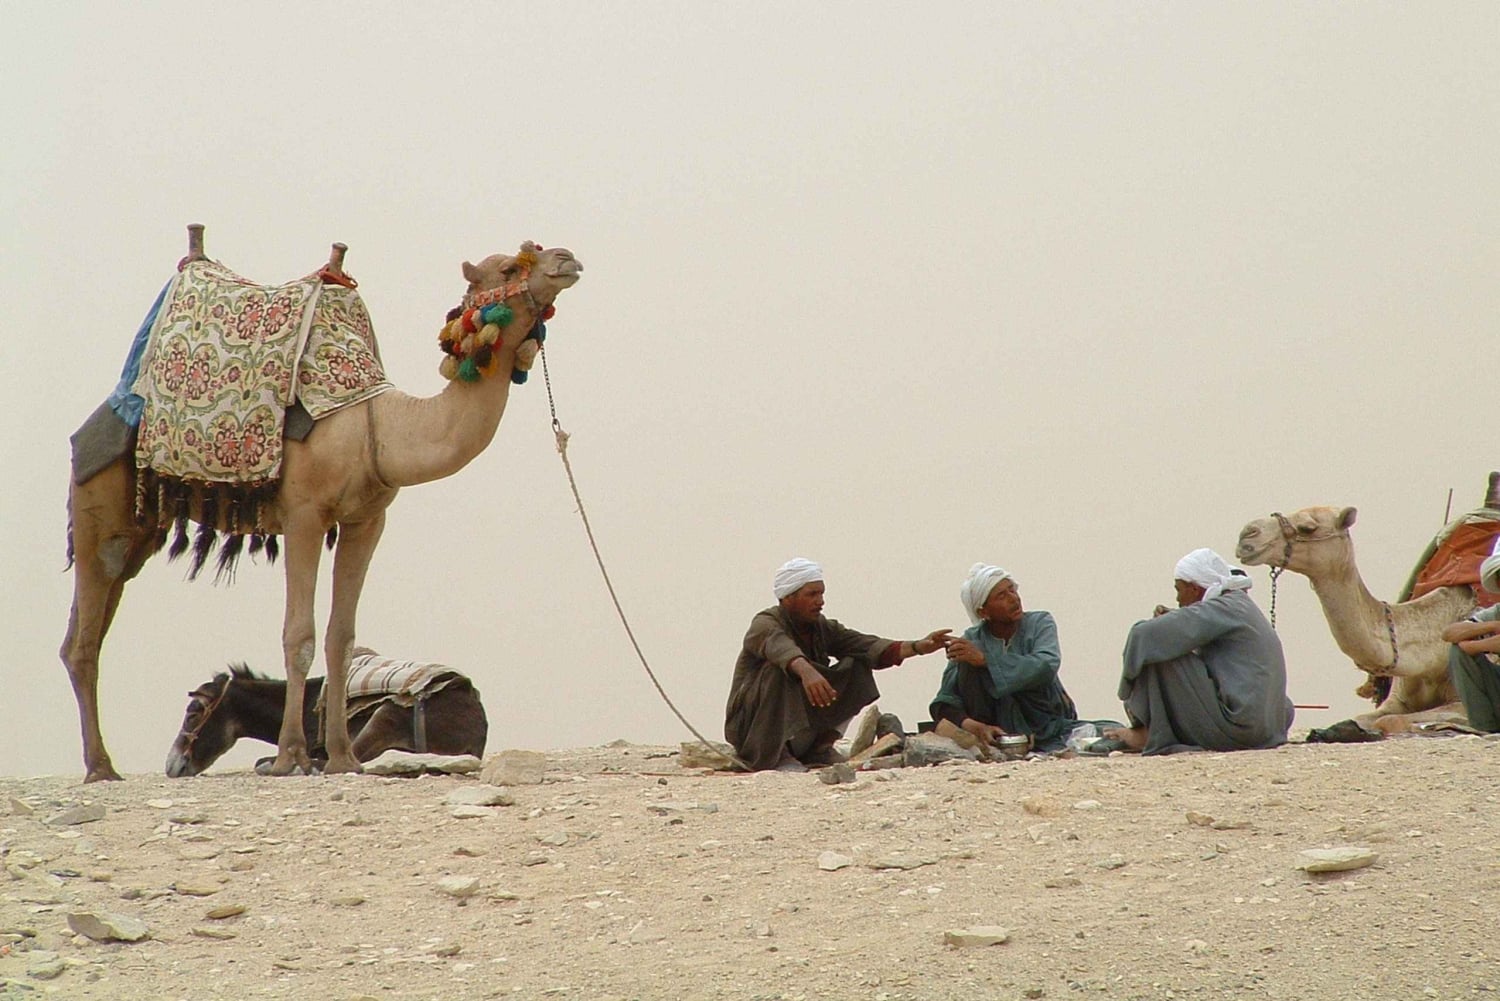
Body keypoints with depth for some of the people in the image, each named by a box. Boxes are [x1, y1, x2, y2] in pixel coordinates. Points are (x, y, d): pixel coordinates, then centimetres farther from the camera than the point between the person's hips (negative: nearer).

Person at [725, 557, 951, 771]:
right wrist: (807, 672, -64)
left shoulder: (822, 628, 5)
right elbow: (780, 647, -42)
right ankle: (775, 757, -25)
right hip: (751, 729, -7)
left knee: (855, 668, -2)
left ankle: (817, 748, -2)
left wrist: (918, 647, -27)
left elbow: (868, 646, -10)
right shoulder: (765, 625, -17)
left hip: (801, 730, 7)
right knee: (780, 670, -32)